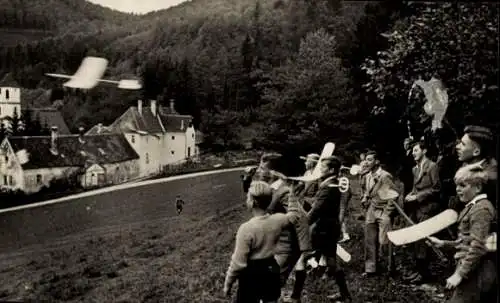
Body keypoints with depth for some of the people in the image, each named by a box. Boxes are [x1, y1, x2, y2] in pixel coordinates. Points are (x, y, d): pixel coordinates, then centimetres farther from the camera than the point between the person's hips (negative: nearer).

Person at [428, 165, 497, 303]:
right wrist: (444, 243, 11)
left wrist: (459, 274, -22)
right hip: (471, 268, 9)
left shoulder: (481, 209, -16)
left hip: (475, 271, -9)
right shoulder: (472, 206, 14)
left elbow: (478, 247, -22)